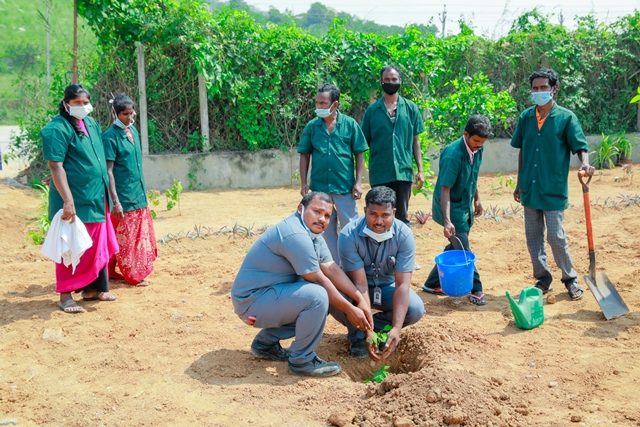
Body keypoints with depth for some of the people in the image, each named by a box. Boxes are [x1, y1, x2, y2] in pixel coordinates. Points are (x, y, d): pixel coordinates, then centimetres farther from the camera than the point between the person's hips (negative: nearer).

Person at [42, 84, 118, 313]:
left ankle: (92, 288, 24)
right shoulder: (58, 128, -13)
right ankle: (65, 295, 10)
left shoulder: (91, 124, 11)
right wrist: (68, 200, -24)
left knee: (97, 246, 12)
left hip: (96, 199, 8)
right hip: (74, 201, -8)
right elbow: (55, 166, -18)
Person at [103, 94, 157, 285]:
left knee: (141, 236, 12)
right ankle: (132, 275, 12)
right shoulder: (110, 137, -13)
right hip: (124, 198, -8)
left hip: (139, 195, 8)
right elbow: (108, 171, -15)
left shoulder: (133, 130, 9)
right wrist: (115, 201, -19)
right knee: (125, 238, 0)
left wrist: (142, 191, 17)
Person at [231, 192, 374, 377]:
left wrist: (360, 299, -5)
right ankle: (302, 360, -7)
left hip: (271, 292, 11)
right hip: (251, 301, -11)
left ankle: (266, 341, 17)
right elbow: (319, 280, -20)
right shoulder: (296, 235, -23)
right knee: (317, 296, -27)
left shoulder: (313, 233, 9)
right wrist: (349, 310, -11)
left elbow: (331, 269, 3)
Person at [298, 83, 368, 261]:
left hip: (345, 187, -2)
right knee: (326, 230, 12)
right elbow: (305, 156, 8)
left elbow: (359, 155, 0)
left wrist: (358, 182, -6)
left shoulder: (350, 124, -3)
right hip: (319, 187, 3)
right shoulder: (312, 126, 2)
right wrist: (303, 183, 2)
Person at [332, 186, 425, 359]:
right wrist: (369, 333, -36)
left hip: (387, 286, 1)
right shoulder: (349, 235, -27)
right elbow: (360, 285, -30)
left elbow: (402, 284, -26)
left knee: (416, 309, -27)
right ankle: (357, 334, -1)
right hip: (355, 287, -1)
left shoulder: (404, 235, -23)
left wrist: (396, 329, -37)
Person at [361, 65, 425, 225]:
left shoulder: (410, 108, 5)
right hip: (379, 174, 0)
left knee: (402, 216, 8)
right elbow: (365, 143, 6)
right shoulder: (372, 110, 2)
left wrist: (420, 170, 3)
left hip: (404, 172, 1)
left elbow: (415, 141, 8)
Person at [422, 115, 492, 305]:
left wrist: (477, 200, 21)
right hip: (451, 206, -9)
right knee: (463, 249, -5)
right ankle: (475, 289, 7)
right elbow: (445, 189, -29)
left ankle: (432, 283, 25)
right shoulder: (453, 154, -26)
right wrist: (447, 221, -35)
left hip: (465, 206, 9)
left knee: (455, 247, 14)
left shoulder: (476, 150, -2)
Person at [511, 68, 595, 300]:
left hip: (554, 189, -4)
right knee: (533, 236, 10)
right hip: (530, 188, 4)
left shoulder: (566, 117, -6)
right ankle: (543, 278, 24)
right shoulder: (526, 117, 6)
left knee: (556, 236, -2)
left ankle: (570, 279, 17)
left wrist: (585, 164, -30)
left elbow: (580, 147, -7)